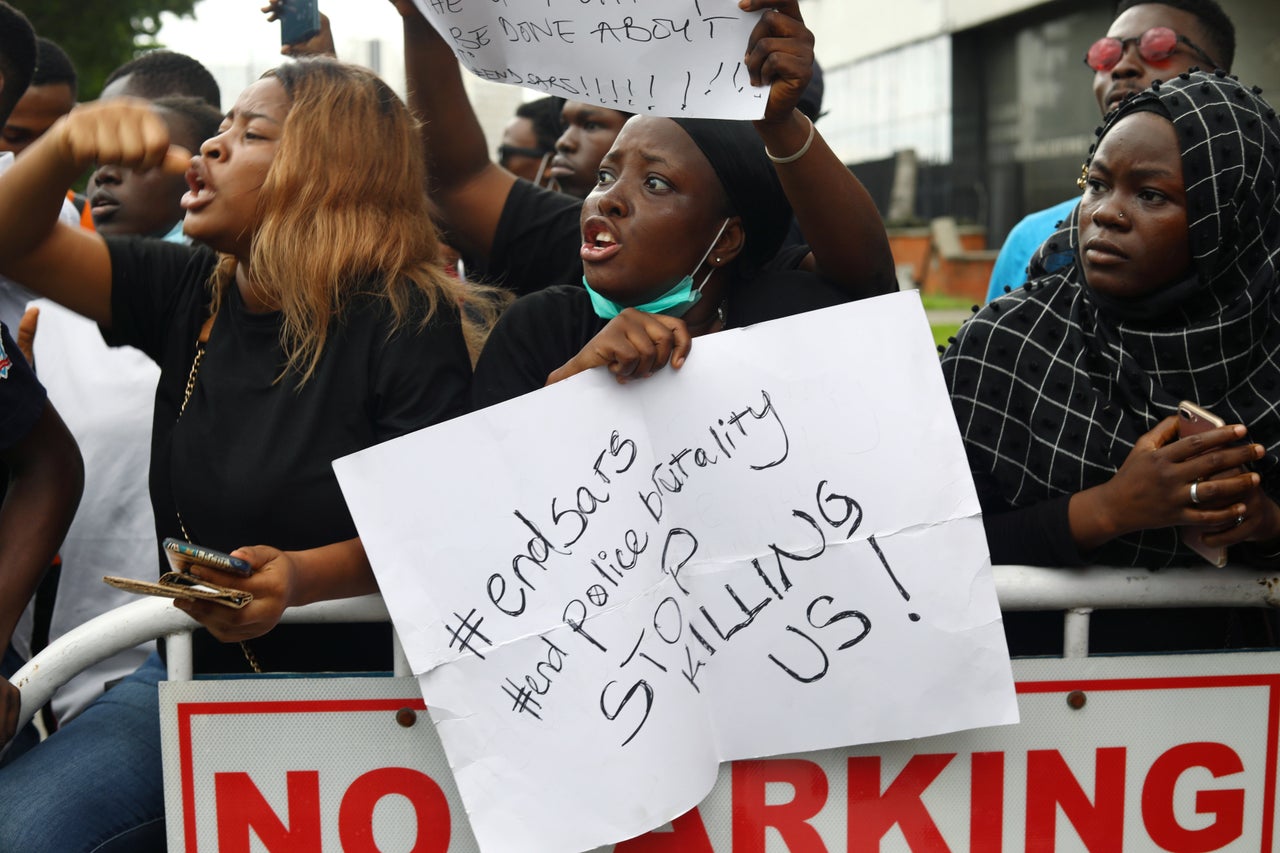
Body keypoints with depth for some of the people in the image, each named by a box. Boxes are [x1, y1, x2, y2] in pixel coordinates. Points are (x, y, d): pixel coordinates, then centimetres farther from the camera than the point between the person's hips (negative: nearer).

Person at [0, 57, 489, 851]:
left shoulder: (406, 324, -12)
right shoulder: (190, 293, 6)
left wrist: (306, 576, -30)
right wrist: (68, 143, -17)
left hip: (352, 676, -5)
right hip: (194, 665, 6)